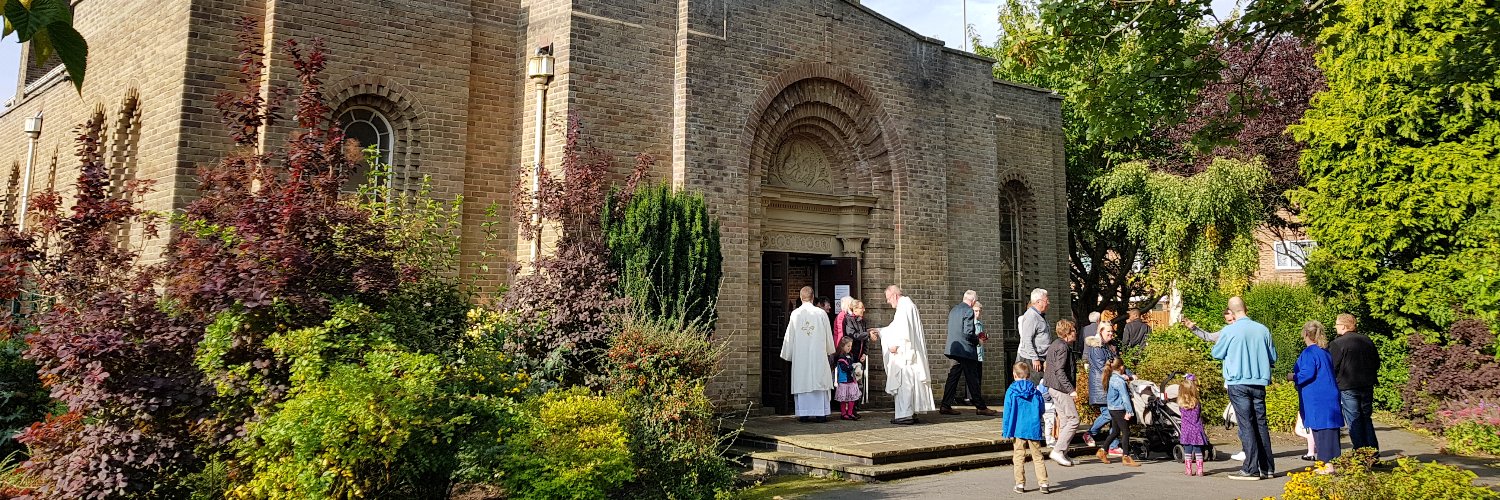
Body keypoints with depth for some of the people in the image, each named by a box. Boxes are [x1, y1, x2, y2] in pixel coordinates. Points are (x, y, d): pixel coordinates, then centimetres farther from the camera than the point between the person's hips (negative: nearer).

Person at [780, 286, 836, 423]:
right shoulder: (821, 313, -3)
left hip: (800, 356, 0)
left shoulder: (795, 314, -4)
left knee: (802, 383, 5)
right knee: (819, 381, 5)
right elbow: (828, 335, 6)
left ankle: (803, 414, 4)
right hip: (818, 355, 0)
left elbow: (790, 336, 1)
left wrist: (788, 354, 12)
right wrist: (829, 350, 22)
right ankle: (820, 413, 5)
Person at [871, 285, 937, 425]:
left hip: (904, 353, -10)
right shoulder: (906, 305, 20)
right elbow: (895, 328, 28)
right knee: (910, 382, 10)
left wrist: (895, 344, -18)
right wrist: (879, 331, 25)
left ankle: (905, 414, -11)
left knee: (903, 382, -10)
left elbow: (903, 329, -21)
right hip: (905, 352, 10)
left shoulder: (904, 306, -12)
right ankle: (911, 413, 13)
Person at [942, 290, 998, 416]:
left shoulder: (953, 310, 14)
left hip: (954, 348, 8)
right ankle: (980, 407, 7)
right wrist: (977, 341, -1)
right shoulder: (969, 311, -13)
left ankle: (945, 406, 5)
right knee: (972, 379, 0)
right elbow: (968, 333, -20)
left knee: (953, 377, 8)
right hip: (966, 350, -8)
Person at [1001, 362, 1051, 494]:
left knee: (1018, 457, 5)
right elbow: (1041, 412, 10)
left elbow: (1007, 412, -4)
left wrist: (1005, 430, 2)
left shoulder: (1011, 391, -4)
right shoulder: (1036, 392, 3)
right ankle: (1043, 483, 5)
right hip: (1034, 430, 2)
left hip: (1018, 430, -2)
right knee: (1037, 456, 8)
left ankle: (1020, 484, 6)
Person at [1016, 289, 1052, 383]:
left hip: (1041, 357, 10)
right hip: (1031, 360, -10)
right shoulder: (1031, 316, -15)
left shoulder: (1040, 315, 17)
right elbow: (1027, 340, -21)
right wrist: (1035, 358, -22)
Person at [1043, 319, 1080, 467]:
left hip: (1054, 388, 10)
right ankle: (1058, 451, -11)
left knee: (1065, 421, 11)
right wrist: (1071, 390, -24)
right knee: (1073, 420, -9)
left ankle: (1062, 454, 12)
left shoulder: (1054, 345, 17)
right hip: (1061, 388, -10)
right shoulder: (1063, 347, -14)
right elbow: (1059, 371, -22)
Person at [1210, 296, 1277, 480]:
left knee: (1246, 425, -2)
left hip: (1238, 383, -4)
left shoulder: (1229, 331, -10)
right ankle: (1267, 468, 15)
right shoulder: (1263, 330, 1)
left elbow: (1216, 353, 3)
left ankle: (1251, 469, -4)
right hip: (1259, 382, 4)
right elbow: (1273, 357, 11)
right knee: (1261, 424, 11)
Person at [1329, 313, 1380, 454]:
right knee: (1366, 417, 15)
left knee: (1354, 420, 0)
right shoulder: (1367, 341, 8)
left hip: (1347, 386, -6)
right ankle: (1373, 449, 16)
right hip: (1367, 385, 6)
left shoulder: (1337, 344, -14)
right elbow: (1377, 362, 16)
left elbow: (1332, 367, -13)